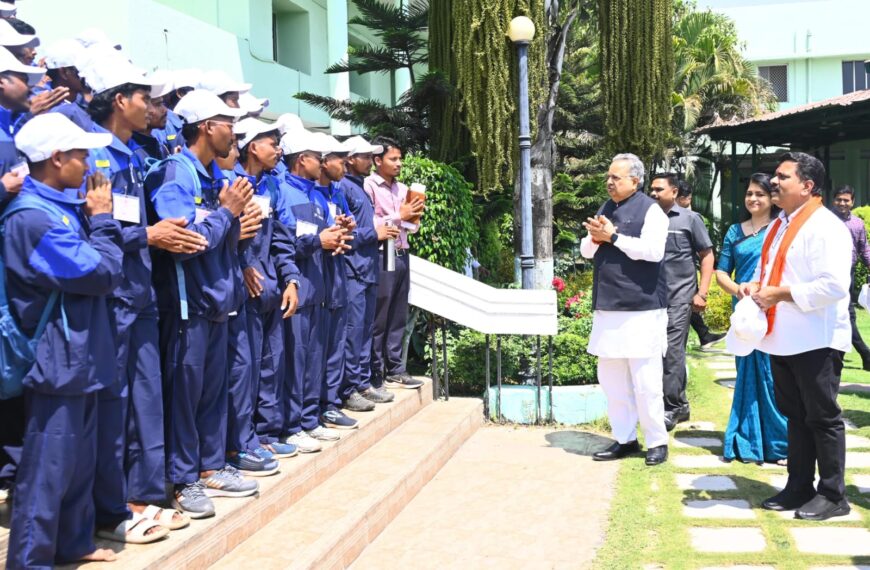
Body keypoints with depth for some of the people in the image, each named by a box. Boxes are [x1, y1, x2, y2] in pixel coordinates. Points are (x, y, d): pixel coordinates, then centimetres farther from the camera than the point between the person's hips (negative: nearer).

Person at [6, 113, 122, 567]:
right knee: (49, 466, -1)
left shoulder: (61, 210, 10)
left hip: (79, 356, 10)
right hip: (57, 359, -10)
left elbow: (98, 269, 13)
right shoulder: (35, 218, -21)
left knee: (80, 458, 19)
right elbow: (102, 274, -20)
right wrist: (103, 219, -8)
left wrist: (95, 219, 2)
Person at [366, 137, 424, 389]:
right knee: (378, 319, -1)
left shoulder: (403, 189, 15)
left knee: (398, 317, 12)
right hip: (381, 257, -7)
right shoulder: (368, 186, -7)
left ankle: (394, 370, 20)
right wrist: (399, 216, -13)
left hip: (401, 256, 7)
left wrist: (414, 217, -1)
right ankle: (374, 377, 6)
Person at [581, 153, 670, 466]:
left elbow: (653, 250, -20)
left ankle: (657, 441, 11)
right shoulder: (605, 209, 15)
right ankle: (624, 439, 22)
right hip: (607, 307, 7)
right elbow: (586, 250, 17)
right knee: (611, 378, 11)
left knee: (645, 381, -2)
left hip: (641, 308, -7)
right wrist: (595, 237, -5)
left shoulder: (650, 210, -6)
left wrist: (613, 236, -17)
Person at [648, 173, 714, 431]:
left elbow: (707, 255, 2)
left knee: (672, 350, -7)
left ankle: (672, 407, 1)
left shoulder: (689, 218, 2)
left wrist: (702, 293, -6)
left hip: (679, 296, -4)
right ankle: (680, 404, 22)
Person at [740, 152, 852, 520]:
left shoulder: (825, 226, -15)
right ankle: (799, 487, 26)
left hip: (816, 342, -8)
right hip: (782, 340, 9)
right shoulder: (779, 225, 14)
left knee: (822, 418, 2)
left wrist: (778, 294, -21)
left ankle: (833, 496, 14)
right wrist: (754, 285, 2)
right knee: (794, 416, 15)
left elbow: (833, 285, -25)